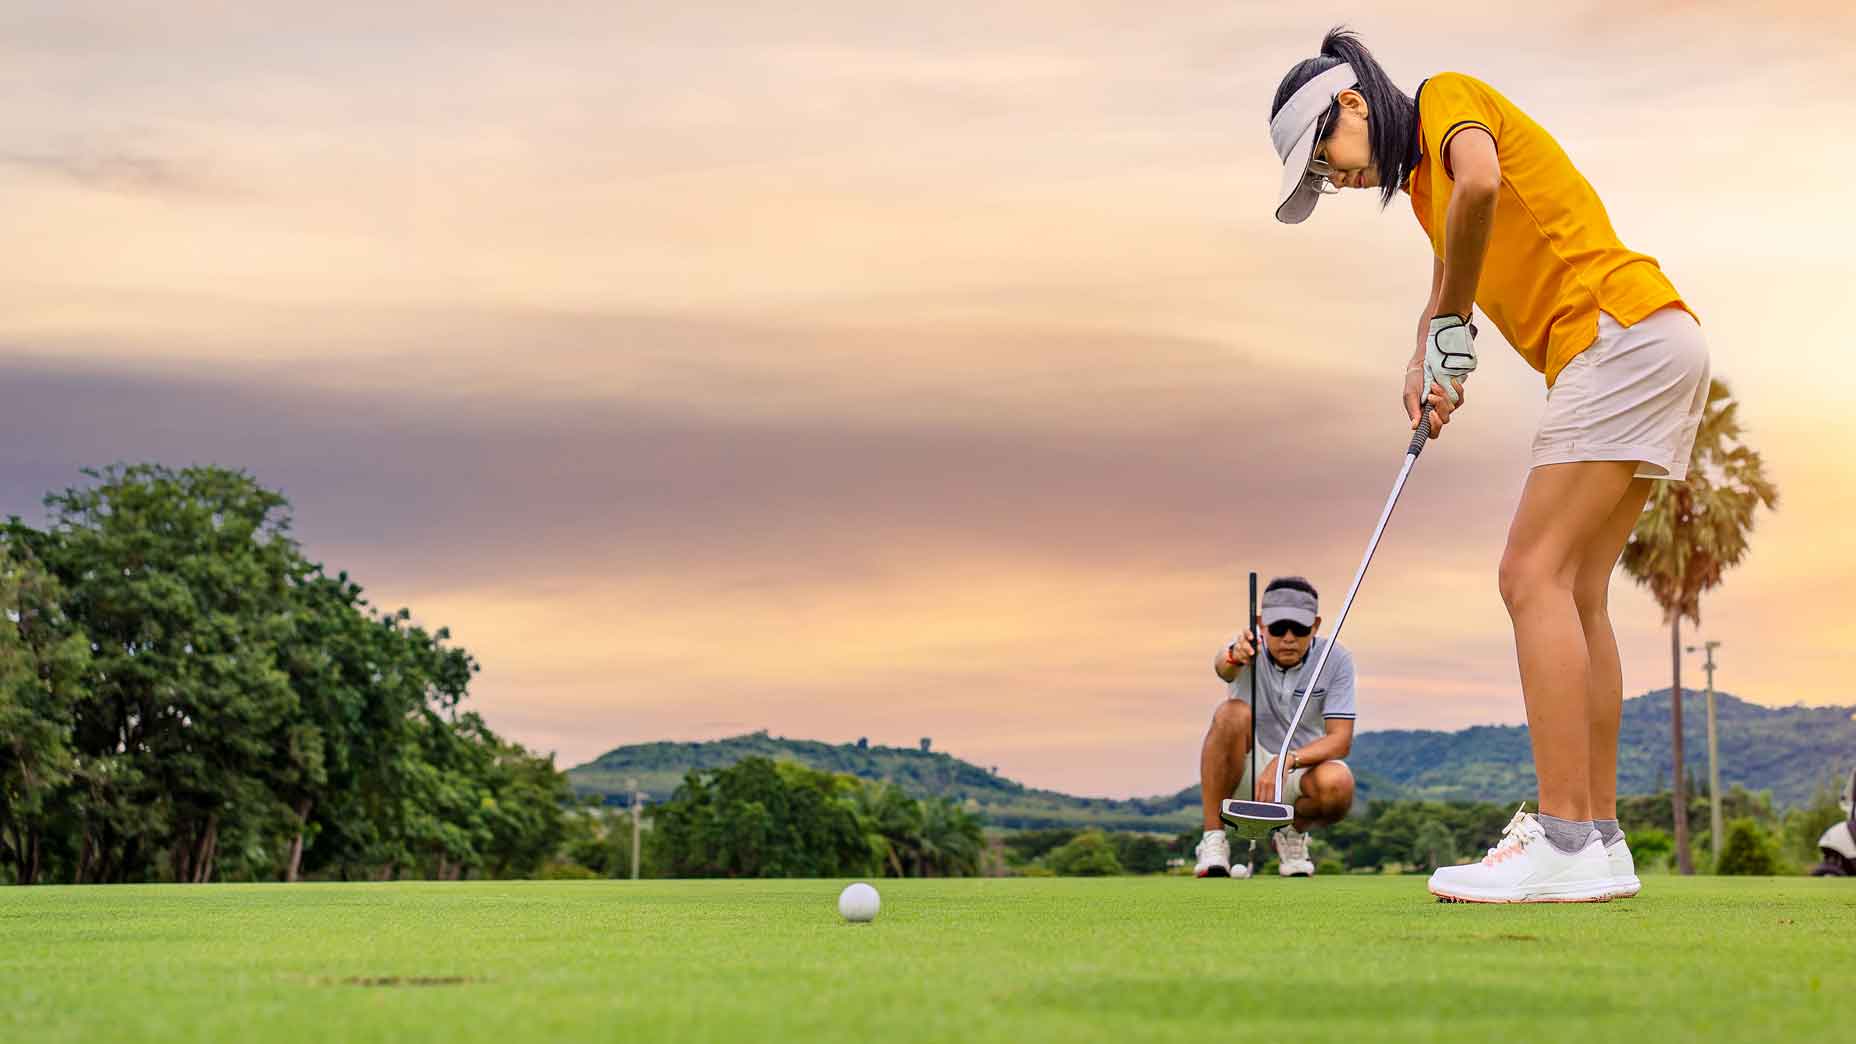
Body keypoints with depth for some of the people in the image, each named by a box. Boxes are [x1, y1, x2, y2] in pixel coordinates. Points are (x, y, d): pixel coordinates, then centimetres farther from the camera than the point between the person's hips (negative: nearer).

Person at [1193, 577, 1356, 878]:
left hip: (1303, 771, 1)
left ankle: (1294, 833, 2)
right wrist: (1234, 656, -64)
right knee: (1233, 713, -31)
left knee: (1337, 783, -34)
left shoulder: (1335, 660, -9)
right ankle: (1213, 839, -21)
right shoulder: (1250, 649, -12)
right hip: (1245, 773, 0)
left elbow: (1341, 740, -15)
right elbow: (1222, 666, -38)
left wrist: (1287, 760, -33)